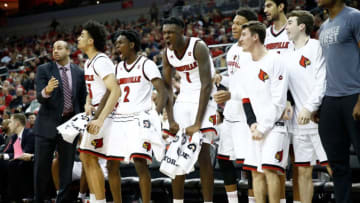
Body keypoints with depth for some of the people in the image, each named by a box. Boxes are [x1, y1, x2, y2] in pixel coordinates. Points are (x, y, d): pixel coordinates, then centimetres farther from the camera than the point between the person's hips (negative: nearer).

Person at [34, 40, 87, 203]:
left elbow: (83, 100, 13)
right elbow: (39, 97, -9)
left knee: (67, 165, 4)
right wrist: (46, 91, -32)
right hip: (48, 124, -2)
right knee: (42, 165, 0)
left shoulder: (79, 73, 8)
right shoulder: (44, 70, 1)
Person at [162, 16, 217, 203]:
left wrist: (197, 124, -30)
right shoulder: (167, 53, 0)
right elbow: (167, 88, 3)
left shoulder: (198, 47, -20)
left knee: (203, 155, -12)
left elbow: (207, 85, -25)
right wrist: (171, 121, -9)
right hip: (183, 101, 6)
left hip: (203, 100, -6)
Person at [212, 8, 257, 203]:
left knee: (247, 162, -7)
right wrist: (221, 79, 8)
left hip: (246, 115, -9)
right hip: (230, 113, 9)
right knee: (223, 159, 11)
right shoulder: (232, 50, 14)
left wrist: (231, 95, -32)